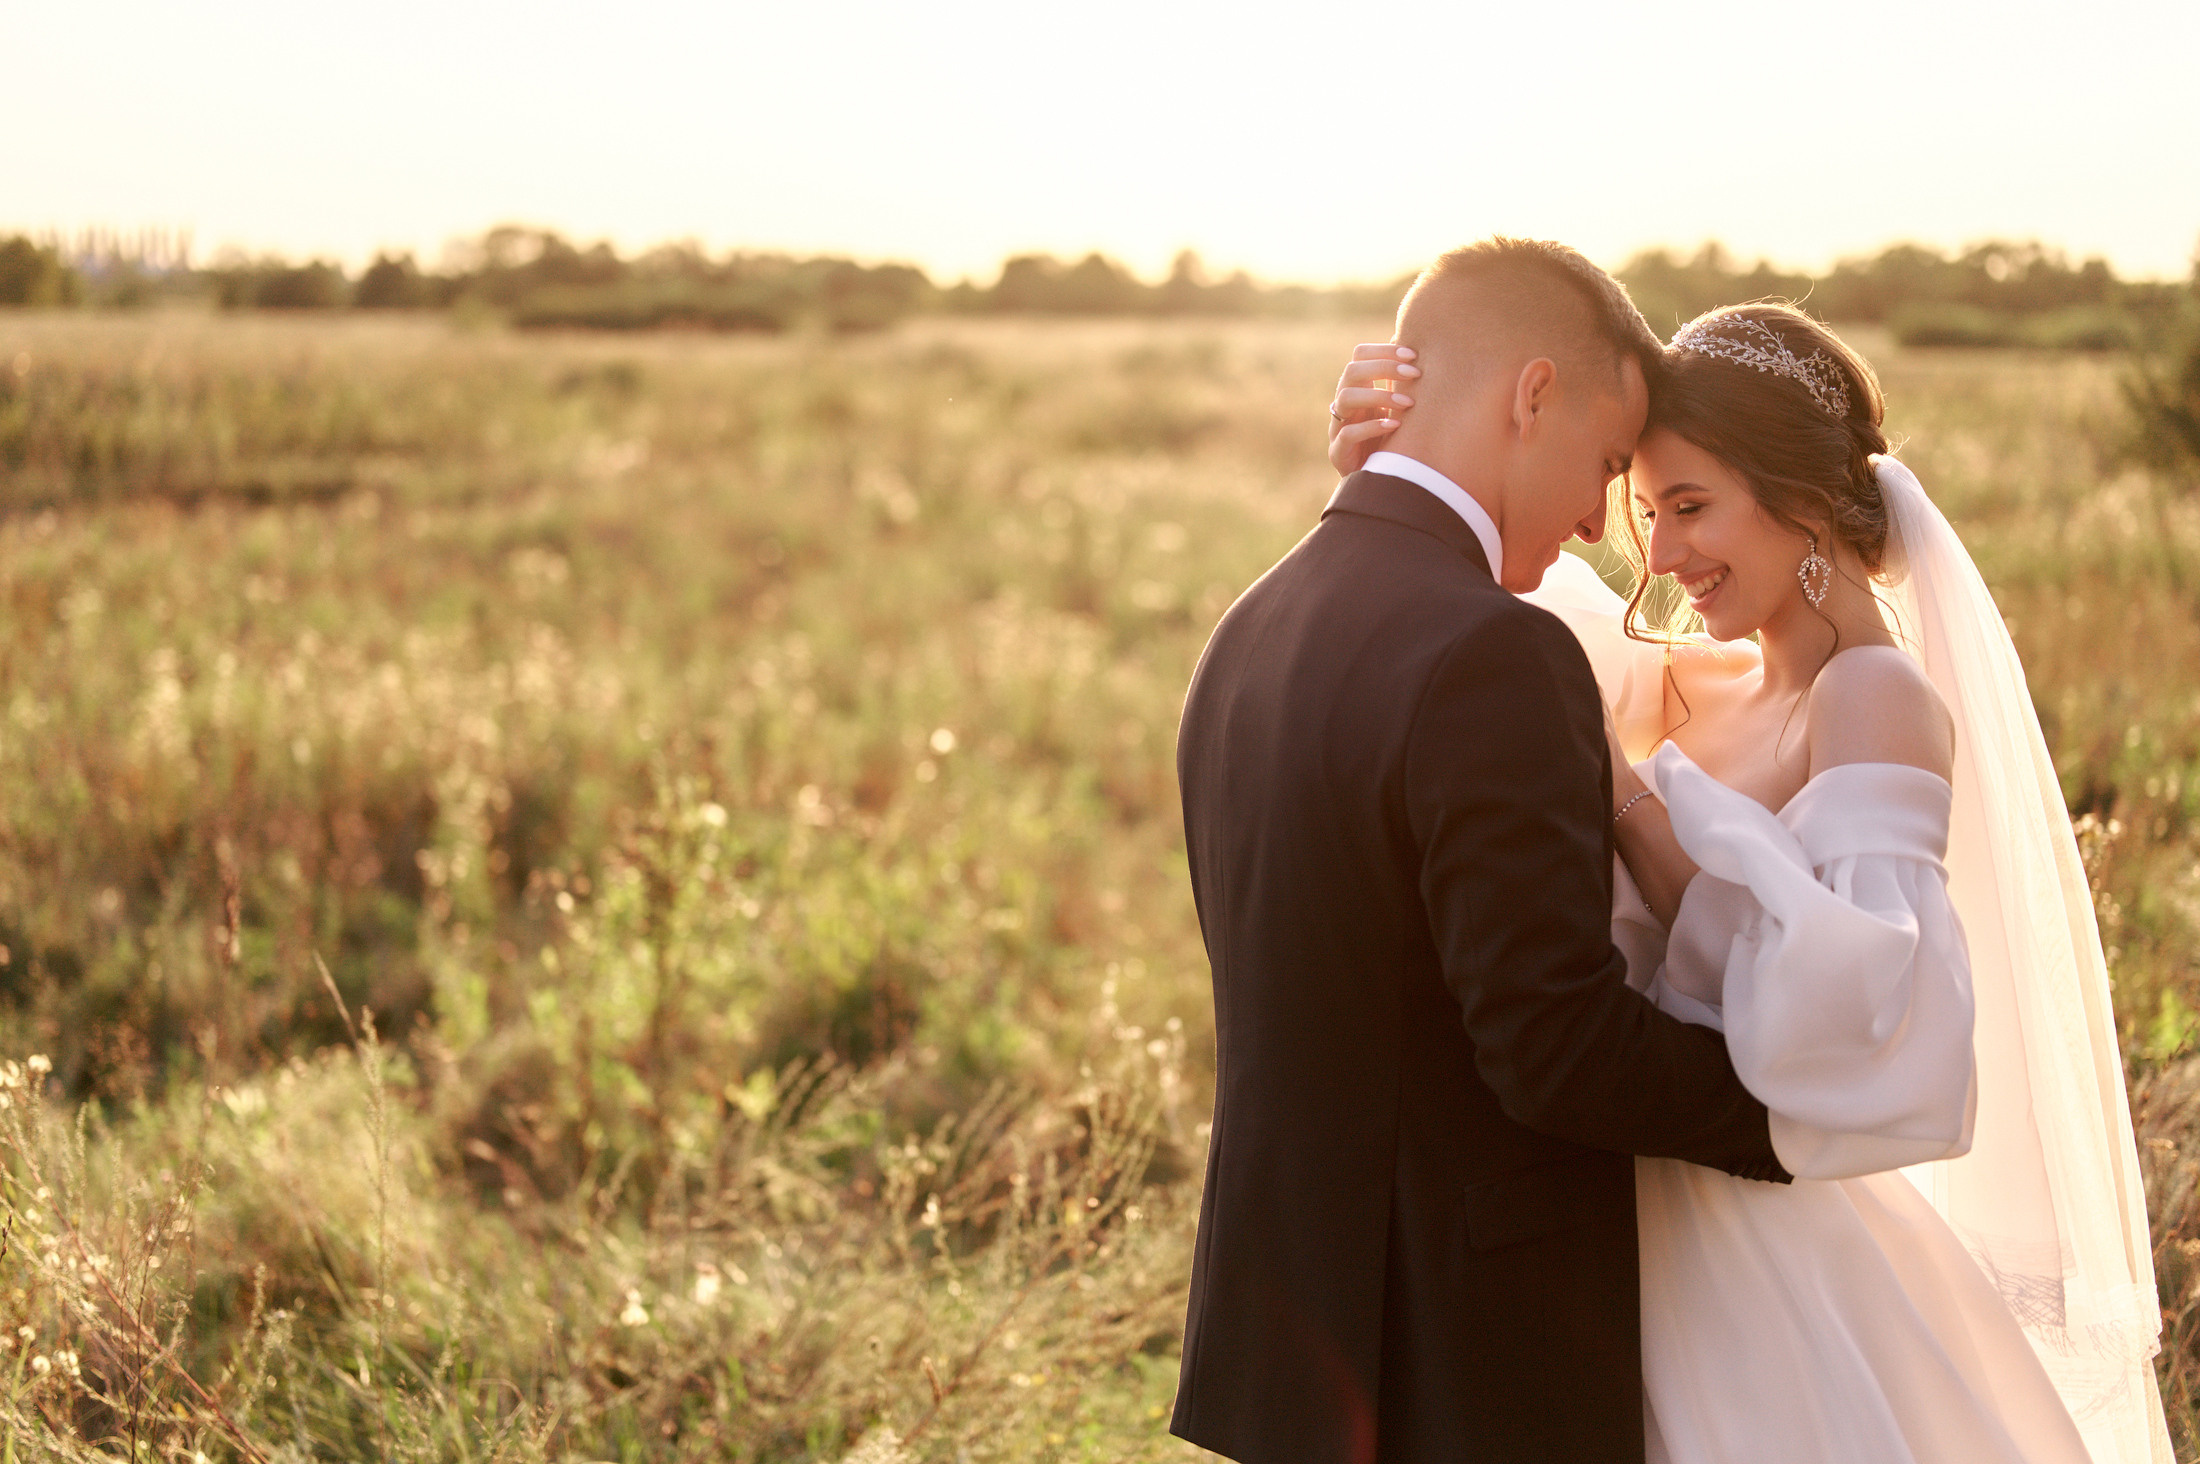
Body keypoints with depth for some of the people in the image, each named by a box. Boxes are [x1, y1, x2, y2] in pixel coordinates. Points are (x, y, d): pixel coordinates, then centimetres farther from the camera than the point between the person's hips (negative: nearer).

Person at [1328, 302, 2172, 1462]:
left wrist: (1634, 802, -26)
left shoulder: (1881, 696, -18)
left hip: (1787, 1279, -7)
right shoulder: (1708, 688, 6)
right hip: (1671, 1247, 7)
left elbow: (1881, 1030, -30)